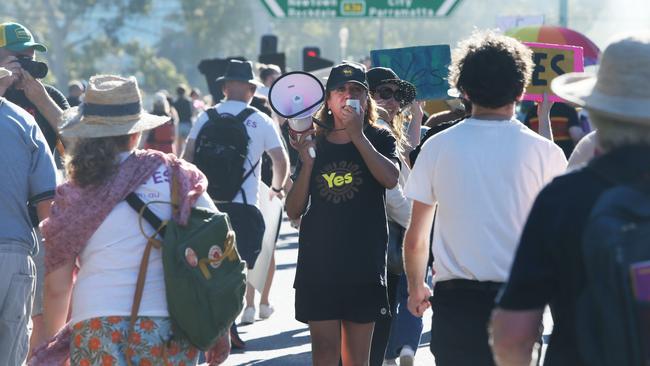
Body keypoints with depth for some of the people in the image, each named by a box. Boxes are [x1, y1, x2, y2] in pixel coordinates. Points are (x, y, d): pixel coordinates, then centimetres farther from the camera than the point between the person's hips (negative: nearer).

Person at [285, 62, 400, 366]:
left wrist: (357, 135, -17)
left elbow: (390, 178, -19)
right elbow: (293, 211, 4)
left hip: (364, 263, -1)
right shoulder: (315, 144, 8)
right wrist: (307, 163, -9)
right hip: (318, 263, 1)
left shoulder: (378, 139, 3)